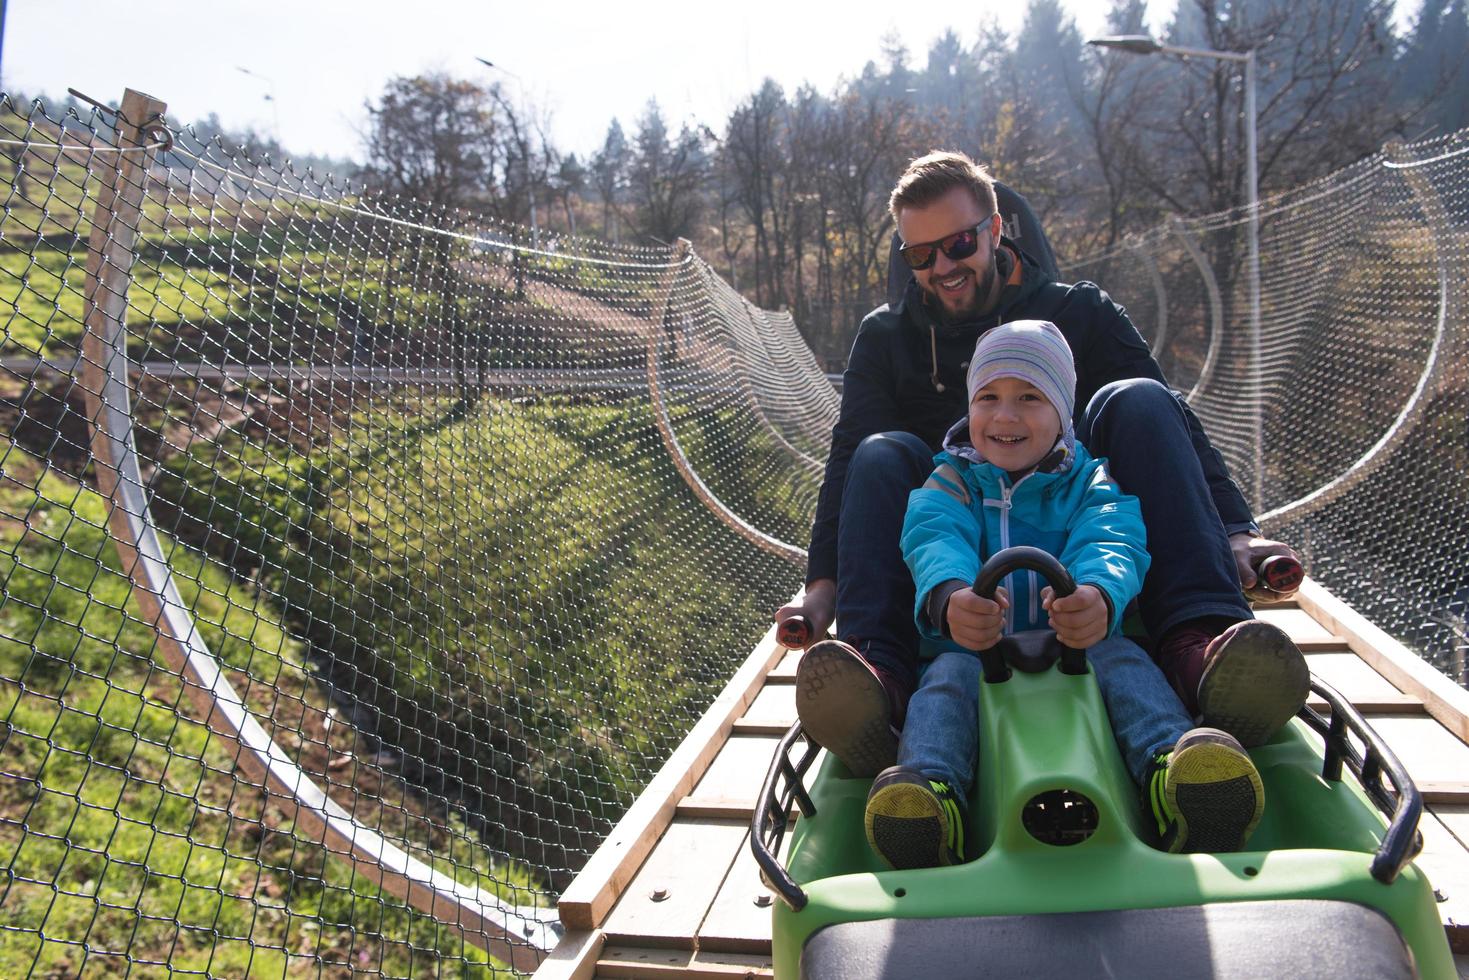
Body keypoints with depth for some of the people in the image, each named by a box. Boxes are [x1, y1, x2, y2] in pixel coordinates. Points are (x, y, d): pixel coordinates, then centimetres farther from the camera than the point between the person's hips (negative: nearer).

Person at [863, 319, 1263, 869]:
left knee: (1120, 655, -29)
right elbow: (934, 543, -13)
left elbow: (1112, 545, -13)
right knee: (949, 672, -31)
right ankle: (929, 787, -55)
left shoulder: (1092, 484, 11)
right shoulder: (948, 485, 11)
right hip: (973, 651, 0)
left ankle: (1171, 760, -54)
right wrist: (949, 597, -41)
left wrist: (1099, 595, -42)